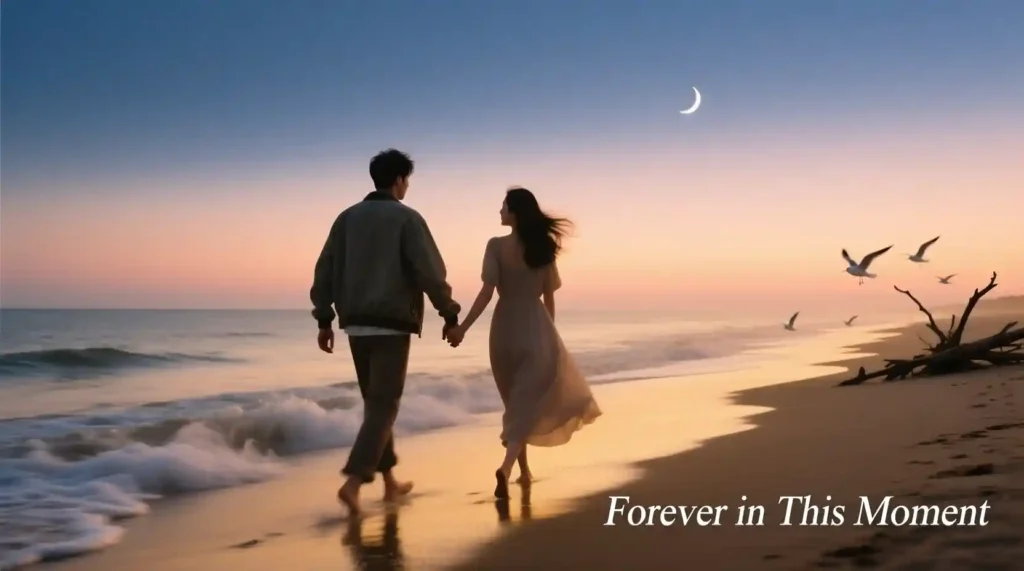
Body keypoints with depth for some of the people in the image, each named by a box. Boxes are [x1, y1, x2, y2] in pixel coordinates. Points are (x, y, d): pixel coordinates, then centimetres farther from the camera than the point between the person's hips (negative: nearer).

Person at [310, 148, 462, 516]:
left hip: (356, 324, 6)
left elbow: (325, 271, 7)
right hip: (392, 324, -6)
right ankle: (353, 481, -18)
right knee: (384, 405, -3)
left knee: (375, 402, 16)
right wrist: (450, 315, -2)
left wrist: (324, 320, 12)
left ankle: (389, 480, 24)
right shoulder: (407, 218, -5)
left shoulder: (347, 217, 9)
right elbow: (430, 272, -11)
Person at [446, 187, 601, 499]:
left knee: (516, 402, 18)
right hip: (536, 327, 0)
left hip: (505, 328, 0)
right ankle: (506, 468, -19)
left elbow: (488, 291, -15)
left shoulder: (496, 246, -6)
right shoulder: (544, 248, 2)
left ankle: (524, 469, 26)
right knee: (527, 403, 1)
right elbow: (549, 298, 7)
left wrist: (463, 326, -15)